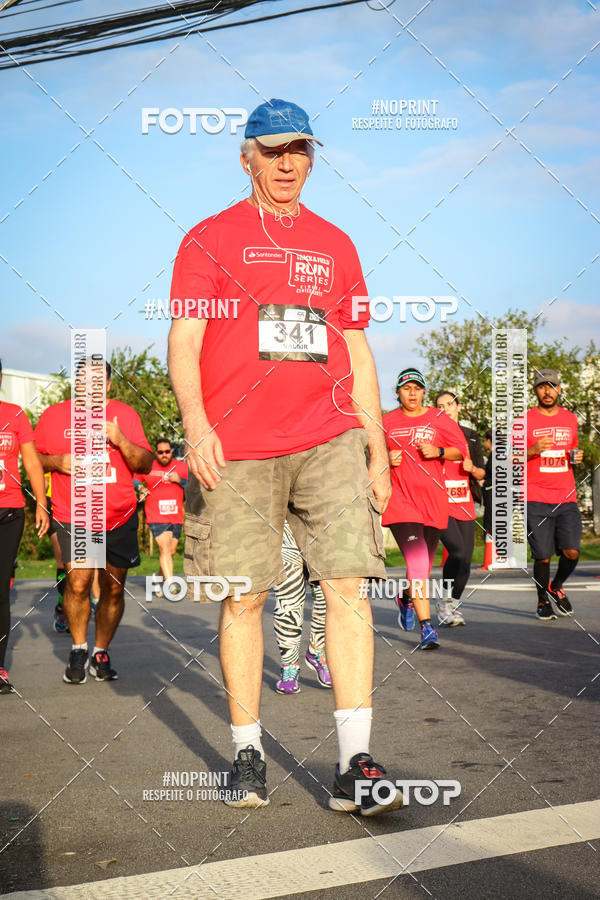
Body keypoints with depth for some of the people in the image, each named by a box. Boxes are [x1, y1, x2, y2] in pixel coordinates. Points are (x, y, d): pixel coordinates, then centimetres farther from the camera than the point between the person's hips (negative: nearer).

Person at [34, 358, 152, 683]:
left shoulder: (125, 414, 4)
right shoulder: (53, 415, 4)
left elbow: (146, 465, 1)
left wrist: (121, 441, -17)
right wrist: (57, 462, -9)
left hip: (120, 519, 2)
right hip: (73, 518, -1)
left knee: (113, 589, 6)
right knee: (78, 581, -17)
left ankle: (101, 652, 24)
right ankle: (79, 649, 5)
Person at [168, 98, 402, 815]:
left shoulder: (335, 245, 19)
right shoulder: (210, 239, 9)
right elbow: (184, 339, 0)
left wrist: (377, 451, 14)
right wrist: (195, 419, -18)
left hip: (329, 440, 3)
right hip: (236, 448, -2)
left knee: (348, 587, -9)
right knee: (243, 598, 1)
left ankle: (354, 766, -6)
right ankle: (247, 751, 16)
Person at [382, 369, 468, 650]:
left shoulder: (439, 419, 7)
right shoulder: (387, 422, 8)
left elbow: (461, 450, 8)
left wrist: (438, 452, -10)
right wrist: (386, 459, -3)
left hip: (432, 498, 2)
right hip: (399, 498, -2)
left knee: (425, 561, 13)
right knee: (417, 560, -15)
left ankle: (407, 597, 45)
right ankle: (426, 627, -15)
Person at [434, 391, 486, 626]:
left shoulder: (471, 437, 14)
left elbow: (482, 474, 16)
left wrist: (472, 468, -5)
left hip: (465, 506, 5)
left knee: (465, 559, 2)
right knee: (458, 552, -20)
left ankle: (453, 605, 20)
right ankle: (445, 603, -3)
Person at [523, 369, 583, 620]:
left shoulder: (570, 419, 14)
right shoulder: (525, 420, 1)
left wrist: (576, 457, 5)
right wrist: (532, 451, -15)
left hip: (567, 498, 3)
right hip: (536, 499, -3)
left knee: (571, 551, -6)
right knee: (543, 555, -3)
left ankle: (556, 587, 24)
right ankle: (543, 600, 19)